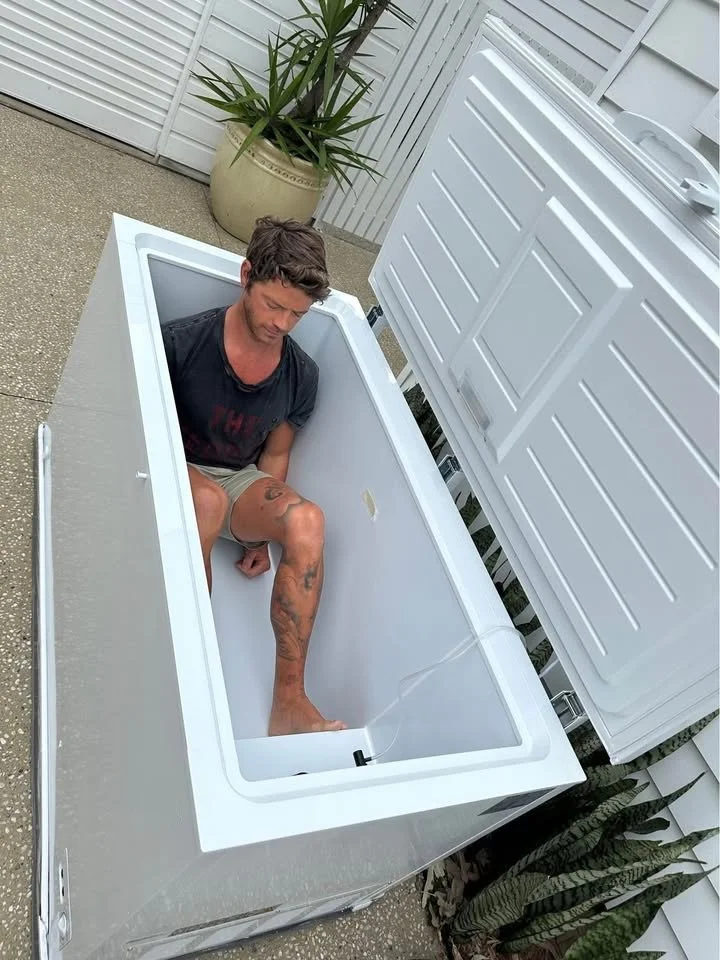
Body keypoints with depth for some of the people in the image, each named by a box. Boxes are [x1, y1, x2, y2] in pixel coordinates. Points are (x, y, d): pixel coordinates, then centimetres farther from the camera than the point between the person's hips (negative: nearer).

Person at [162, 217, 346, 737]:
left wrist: (261, 531, 1)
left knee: (307, 519, -29)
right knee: (208, 500, -39)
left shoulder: (302, 375, -5)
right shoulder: (182, 342, -16)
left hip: (240, 481, 3)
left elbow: (275, 455, 5)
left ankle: (289, 701, -27)